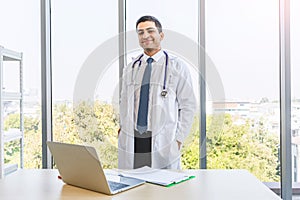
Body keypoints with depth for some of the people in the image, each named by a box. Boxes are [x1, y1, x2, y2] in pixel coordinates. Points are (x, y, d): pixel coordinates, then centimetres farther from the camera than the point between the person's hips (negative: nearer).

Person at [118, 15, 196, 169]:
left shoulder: (177, 66, 2)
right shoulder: (130, 69, 13)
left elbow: (188, 105, 0)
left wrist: (179, 138, -7)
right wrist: (123, 127, 8)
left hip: (163, 141, -3)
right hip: (131, 141, 3)